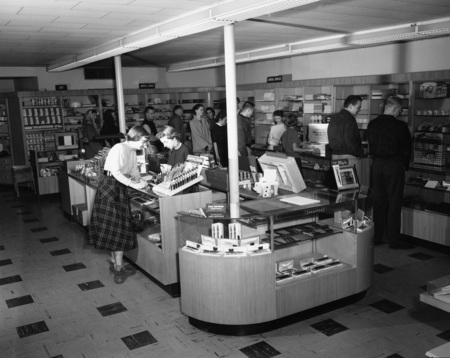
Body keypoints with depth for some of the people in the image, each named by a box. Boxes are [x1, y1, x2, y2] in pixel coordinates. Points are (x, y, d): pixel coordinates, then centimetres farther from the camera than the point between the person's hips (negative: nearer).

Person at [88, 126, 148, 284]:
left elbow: (134, 170, 18)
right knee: (116, 226, -7)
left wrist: (139, 181, 2)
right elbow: (116, 172, -23)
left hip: (120, 187, 9)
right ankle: (119, 268, -2)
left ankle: (114, 262, 21)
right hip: (110, 186, -9)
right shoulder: (119, 148, -16)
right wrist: (134, 185, -24)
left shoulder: (132, 152, 13)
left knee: (118, 227, 11)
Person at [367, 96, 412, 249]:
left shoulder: (372, 124, 1)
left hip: (377, 164, 5)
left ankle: (377, 236, 19)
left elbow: (370, 144, 7)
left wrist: (377, 159, 14)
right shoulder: (400, 126, -13)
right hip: (394, 166, -5)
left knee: (378, 201, 13)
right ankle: (394, 239, 7)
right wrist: (405, 165, 9)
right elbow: (407, 147, -6)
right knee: (394, 203, 2)